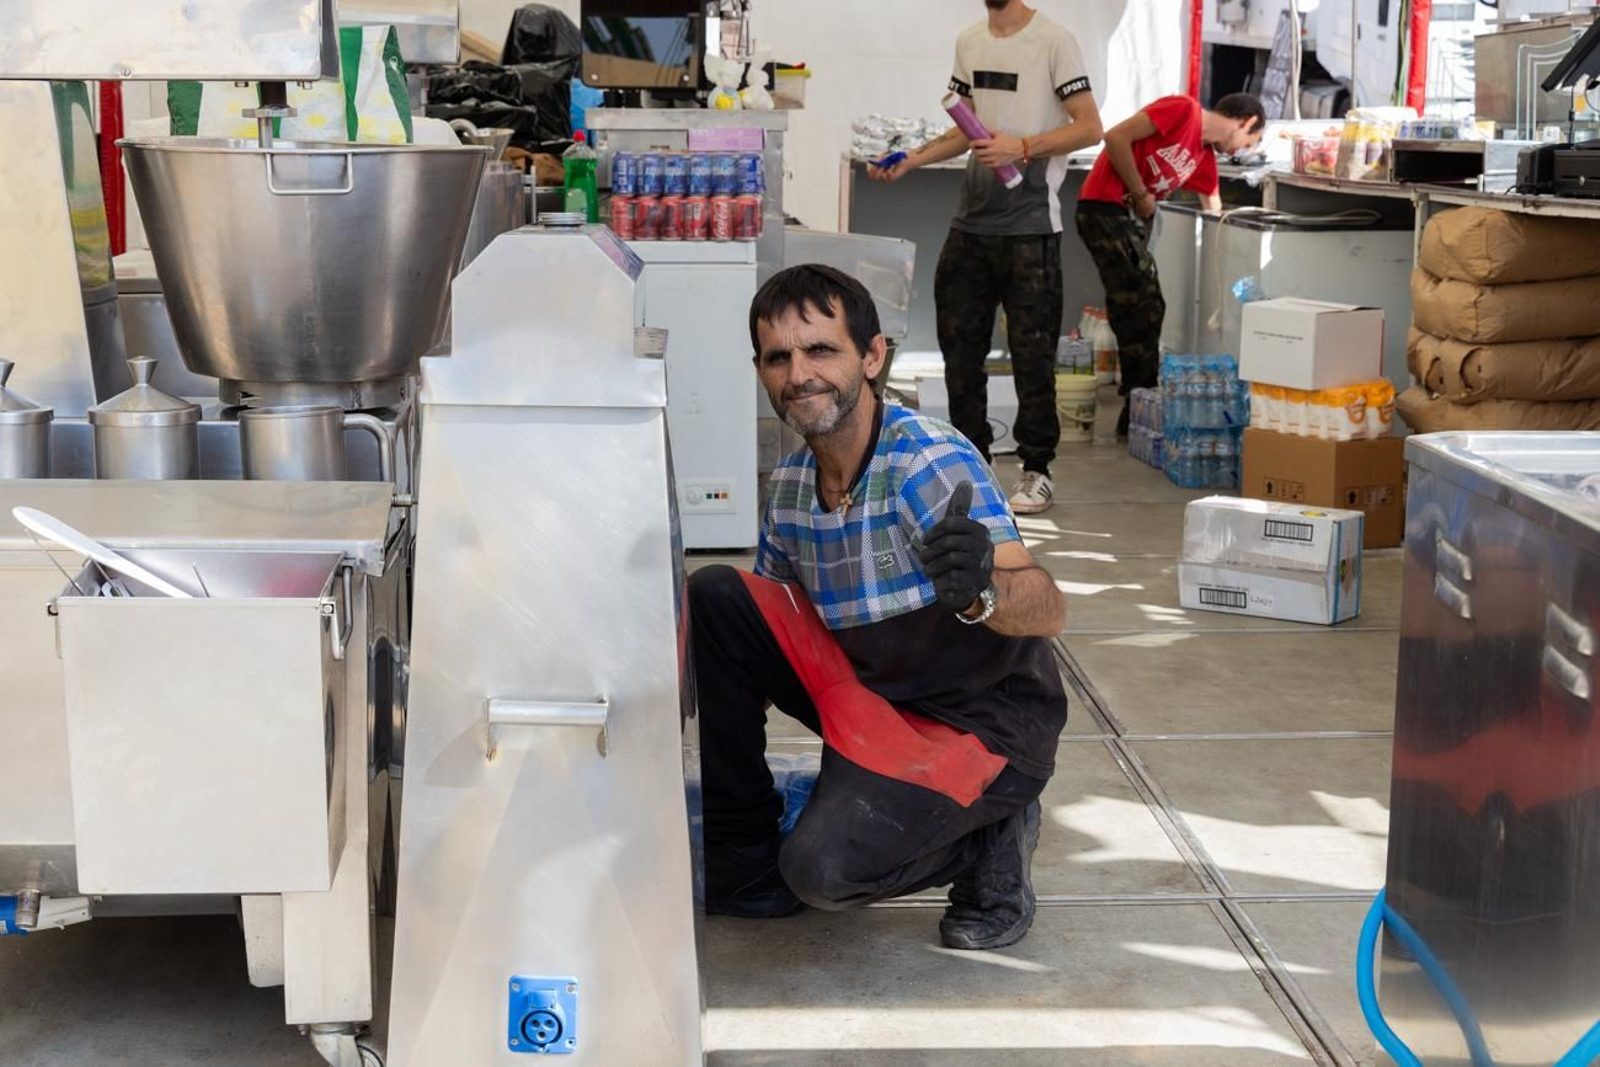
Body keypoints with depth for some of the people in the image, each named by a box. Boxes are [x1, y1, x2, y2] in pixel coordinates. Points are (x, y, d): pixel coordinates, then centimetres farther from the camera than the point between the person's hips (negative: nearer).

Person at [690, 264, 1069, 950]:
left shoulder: (929, 461, -22)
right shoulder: (792, 484, 1)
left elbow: (1048, 611, -32)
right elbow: (766, 634, 12)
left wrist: (981, 591, -55)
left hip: (984, 721, -7)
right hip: (870, 695, 7)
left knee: (824, 865, -28)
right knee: (716, 597, -10)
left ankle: (986, 840, 4)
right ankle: (747, 864, 1)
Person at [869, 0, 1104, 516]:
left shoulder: (1053, 42, -6)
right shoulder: (969, 43, 14)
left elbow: (1090, 127, -9)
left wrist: (1022, 148, -20)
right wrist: (910, 161, 8)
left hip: (1029, 227, -6)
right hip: (972, 222, 7)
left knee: (1032, 352, -1)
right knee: (959, 343, 10)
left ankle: (1037, 471, 10)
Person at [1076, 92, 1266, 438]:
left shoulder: (1205, 157, 15)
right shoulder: (1182, 110, -10)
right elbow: (1116, 138, -18)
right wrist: (1141, 194, -12)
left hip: (1134, 219, 9)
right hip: (1104, 208, -9)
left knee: (1146, 312, 11)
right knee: (1140, 310, -9)